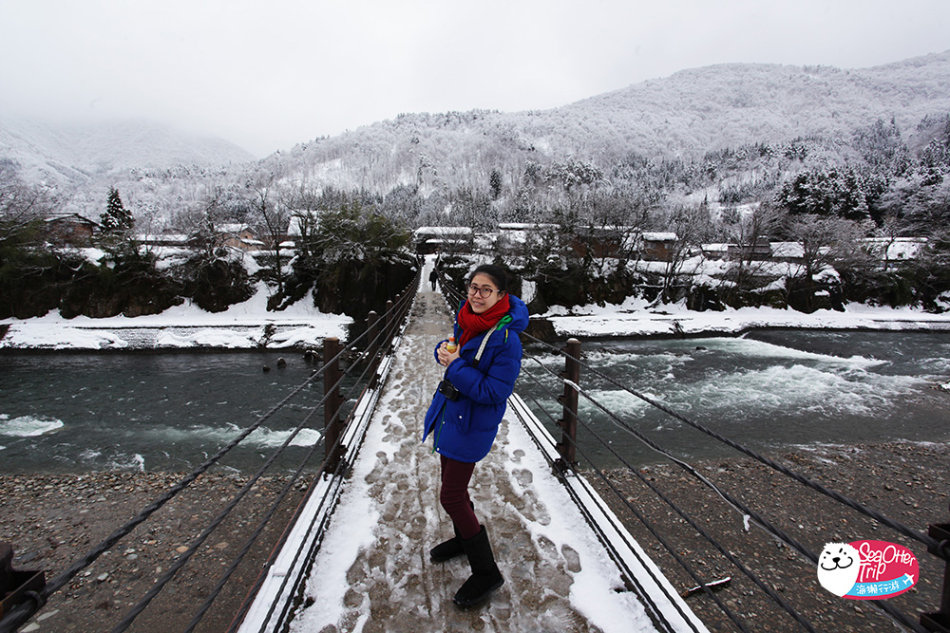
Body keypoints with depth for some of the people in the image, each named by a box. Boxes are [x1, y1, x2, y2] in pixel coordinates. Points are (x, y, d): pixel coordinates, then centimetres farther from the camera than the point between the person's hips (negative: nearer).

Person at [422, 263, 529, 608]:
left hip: (473, 423, -8)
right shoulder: (465, 318, -2)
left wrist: (455, 366, -25)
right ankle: (464, 538, 49)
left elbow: (493, 392, -25)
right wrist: (444, 351, -8)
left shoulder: (506, 338, -25)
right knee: (452, 483, 23)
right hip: (450, 411, 8)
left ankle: (486, 574, 19)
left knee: (451, 496, -1)